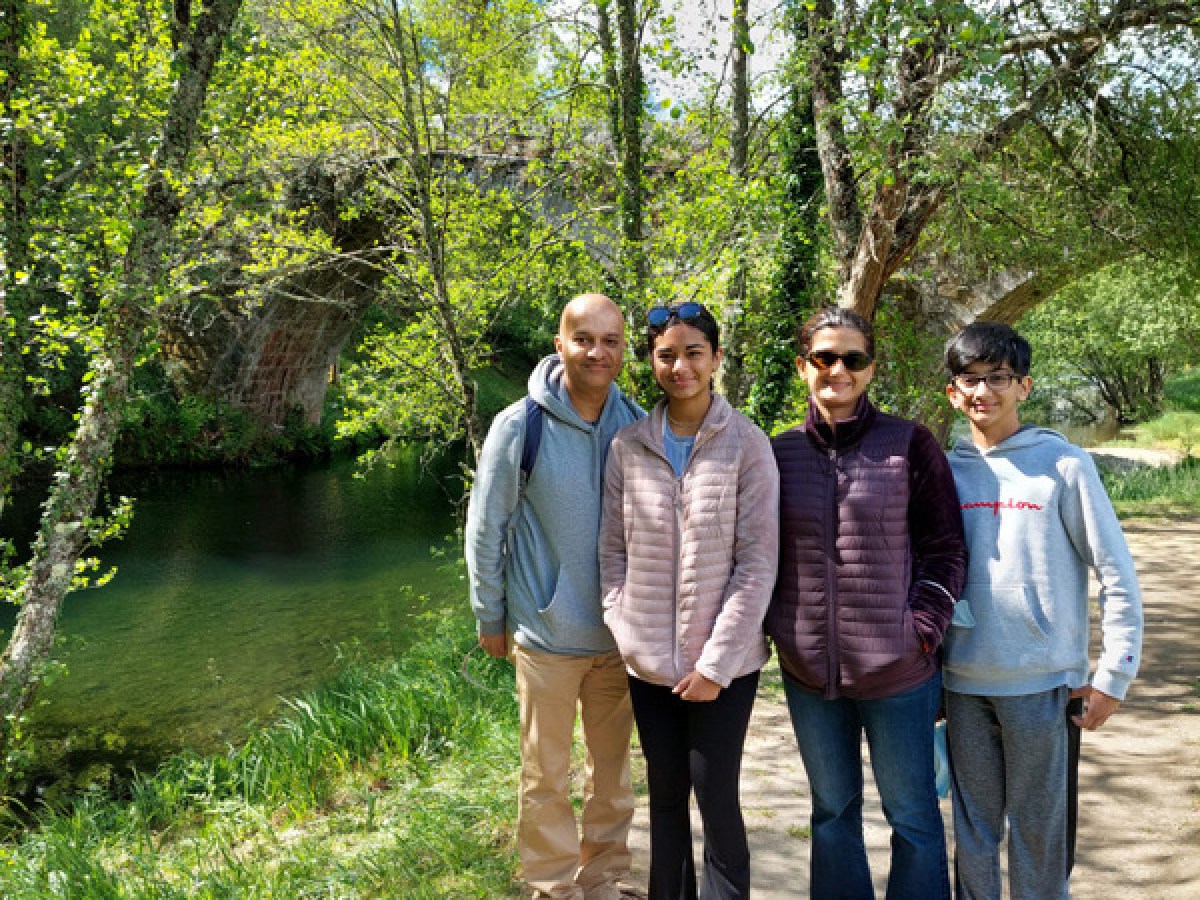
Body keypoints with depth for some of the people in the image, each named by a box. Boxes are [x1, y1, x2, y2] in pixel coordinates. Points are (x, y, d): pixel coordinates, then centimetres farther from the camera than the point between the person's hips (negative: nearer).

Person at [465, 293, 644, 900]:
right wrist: (490, 618, 1)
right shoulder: (519, 427, -12)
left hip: (621, 634, 3)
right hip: (546, 637, -3)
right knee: (546, 778, 8)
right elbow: (485, 530, -3)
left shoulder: (638, 426, -3)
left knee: (613, 771, 16)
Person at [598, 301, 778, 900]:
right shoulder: (627, 448, 3)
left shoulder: (747, 445, -5)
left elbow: (757, 563, -8)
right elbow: (612, 553, 6)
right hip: (649, 664, 3)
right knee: (664, 795, 13)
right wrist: (629, 636, -5)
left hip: (724, 662, -3)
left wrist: (716, 663, -12)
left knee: (716, 796, -1)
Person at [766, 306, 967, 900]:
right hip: (808, 672, 3)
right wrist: (778, 630, 1)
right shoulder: (780, 453, 3)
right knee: (832, 810, 18)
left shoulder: (909, 444, -5)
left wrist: (923, 629, -12)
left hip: (897, 671, -3)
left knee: (911, 815, 11)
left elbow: (945, 549, -3)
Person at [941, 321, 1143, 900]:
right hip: (963, 683, 3)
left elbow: (1118, 575, -4)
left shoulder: (1064, 466, -4)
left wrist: (1112, 676, -7)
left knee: (1039, 828, 6)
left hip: (1043, 683, -3)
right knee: (973, 827, 13)